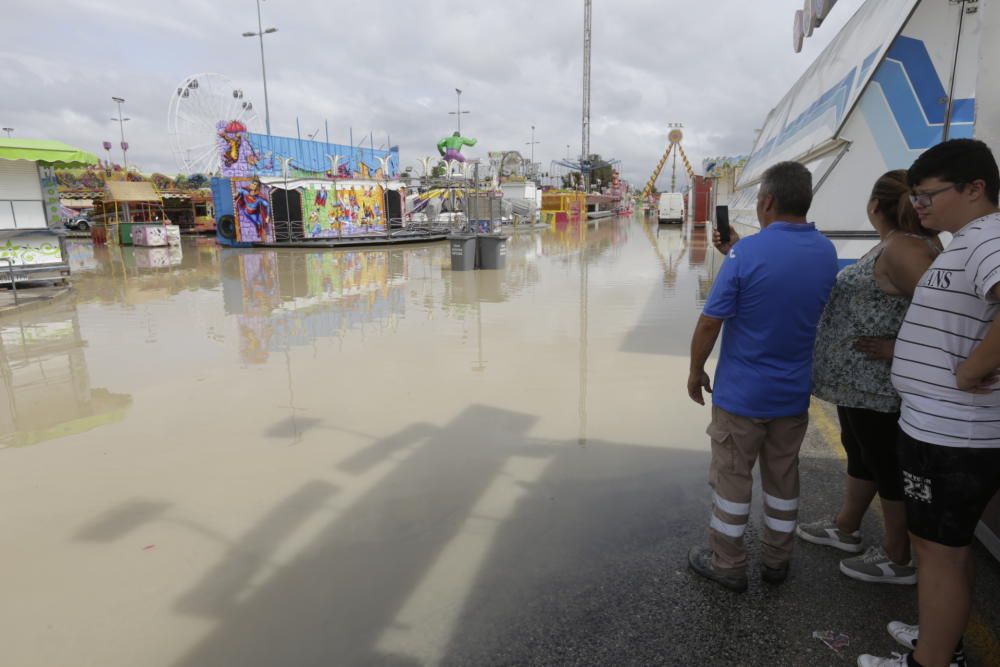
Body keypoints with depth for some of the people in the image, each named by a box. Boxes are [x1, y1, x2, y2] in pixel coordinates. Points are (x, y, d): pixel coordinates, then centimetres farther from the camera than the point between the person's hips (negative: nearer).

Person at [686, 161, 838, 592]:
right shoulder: (827, 253, 0)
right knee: (783, 478, 19)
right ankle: (776, 561, 35)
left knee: (732, 478, 10)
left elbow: (709, 323, -18)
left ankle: (727, 564, 24)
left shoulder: (748, 252, -20)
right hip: (794, 394, 6)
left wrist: (696, 371, -3)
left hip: (741, 393, -5)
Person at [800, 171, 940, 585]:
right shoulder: (895, 244, 8)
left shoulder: (902, 248, -21)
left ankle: (899, 560, 23)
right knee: (860, 451, 21)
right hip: (860, 376, 10)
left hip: (877, 381, -10)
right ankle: (845, 528, 40)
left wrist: (899, 348, -20)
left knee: (886, 463, 5)